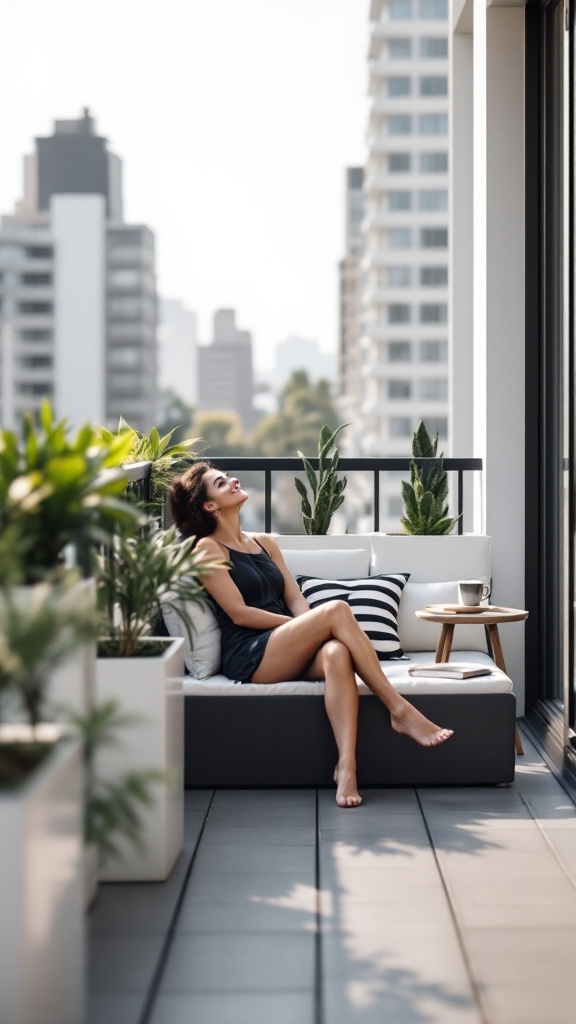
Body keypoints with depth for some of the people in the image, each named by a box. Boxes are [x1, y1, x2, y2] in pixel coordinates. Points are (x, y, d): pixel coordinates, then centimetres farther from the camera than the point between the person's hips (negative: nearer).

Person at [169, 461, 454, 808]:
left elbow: (296, 600, 15)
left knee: (337, 653, -32)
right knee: (336, 609, -27)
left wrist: (309, 628, -8)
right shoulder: (207, 548, 3)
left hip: (289, 655, 6)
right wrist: (310, 624, -10)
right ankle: (400, 710, -28)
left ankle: (347, 765, -48)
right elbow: (239, 613, -6)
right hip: (250, 658, -6)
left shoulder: (265, 542, 25)